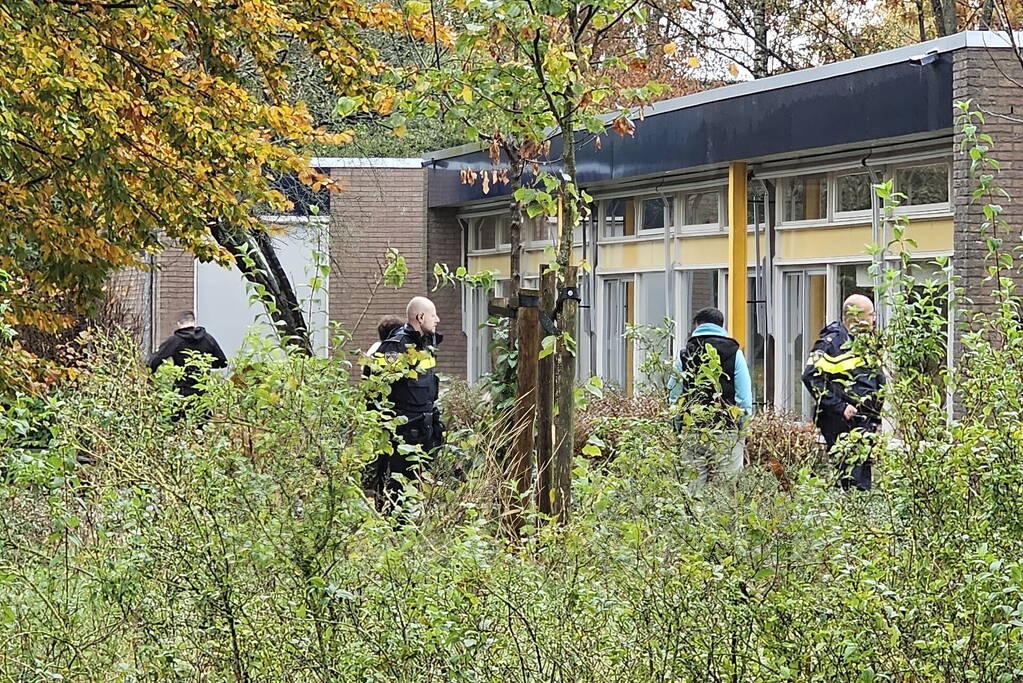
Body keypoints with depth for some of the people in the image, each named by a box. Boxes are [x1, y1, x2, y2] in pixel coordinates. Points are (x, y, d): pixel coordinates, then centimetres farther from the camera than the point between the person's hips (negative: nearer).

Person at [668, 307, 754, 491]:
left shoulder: (685, 354, 8)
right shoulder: (734, 353, 3)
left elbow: (674, 397, 8)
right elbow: (745, 398, 1)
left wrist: (678, 427, 14)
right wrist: (743, 428, 8)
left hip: (692, 432, 2)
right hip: (727, 431, -2)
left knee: (694, 484, 3)